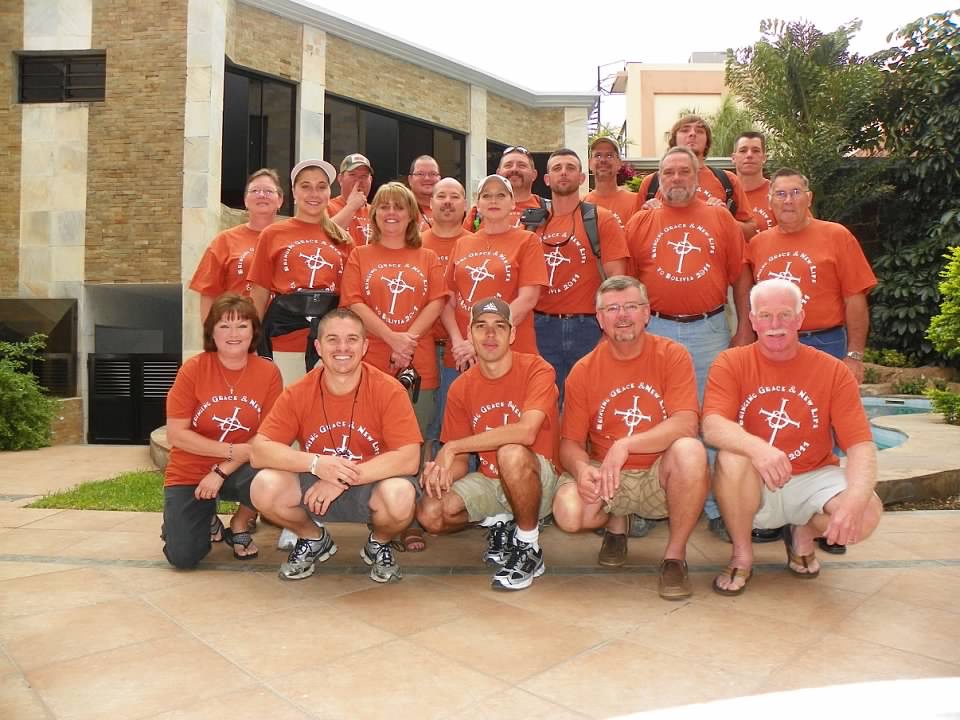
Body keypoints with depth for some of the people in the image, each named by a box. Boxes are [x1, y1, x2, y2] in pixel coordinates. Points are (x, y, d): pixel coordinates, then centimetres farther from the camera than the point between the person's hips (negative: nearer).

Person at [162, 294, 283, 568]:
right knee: (182, 556, -14)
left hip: (239, 471, 0)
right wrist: (233, 450, -20)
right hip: (188, 473, 0)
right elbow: (176, 434, -13)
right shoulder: (193, 369, -12)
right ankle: (206, 520, 23)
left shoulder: (268, 372, -10)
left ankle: (239, 527, 1)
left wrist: (222, 472, -17)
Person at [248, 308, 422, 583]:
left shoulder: (389, 390, -16)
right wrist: (316, 463, -30)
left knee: (400, 497, -35)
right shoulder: (298, 393, -8)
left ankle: (379, 544, 5)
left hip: (372, 487, -2)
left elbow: (409, 459, -22)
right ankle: (314, 540, 10)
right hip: (314, 487, 2)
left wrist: (342, 478, -27)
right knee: (264, 487, -24)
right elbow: (258, 451, -14)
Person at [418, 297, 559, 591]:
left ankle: (530, 548, -13)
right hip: (489, 481, 5)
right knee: (430, 513, -18)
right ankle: (501, 522, 10)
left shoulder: (536, 369, -15)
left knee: (511, 454, -37)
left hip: (539, 480, -4)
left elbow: (526, 432, -32)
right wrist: (441, 469, -25)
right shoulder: (461, 388, -2)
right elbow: (461, 462, 1)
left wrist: (452, 447, -26)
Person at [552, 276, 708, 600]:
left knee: (690, 451, -34)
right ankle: (615, 522, 13)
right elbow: (570, 443, -1)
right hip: (606, 475, 2)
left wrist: (625, 445, -30)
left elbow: (686, 425, -19)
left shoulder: (672, 355, -7)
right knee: (569, 513, -28)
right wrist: (582, 469, -24)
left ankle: (675, 554, -10)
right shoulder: (583, 371, -2)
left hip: (659, 475, -1)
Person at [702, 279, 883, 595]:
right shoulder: (731, 363, -7)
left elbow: (861, 445, -12)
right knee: (732, 458, -34)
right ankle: (742, 556, -7)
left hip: (813, 478, 2)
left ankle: (803, 534, 11)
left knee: (868, 512, -26)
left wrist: (855, 498, -32)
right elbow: (712, 426, -23)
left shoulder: (833, 371, -4)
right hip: (754, 487, -1)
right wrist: (756, 448, -44)